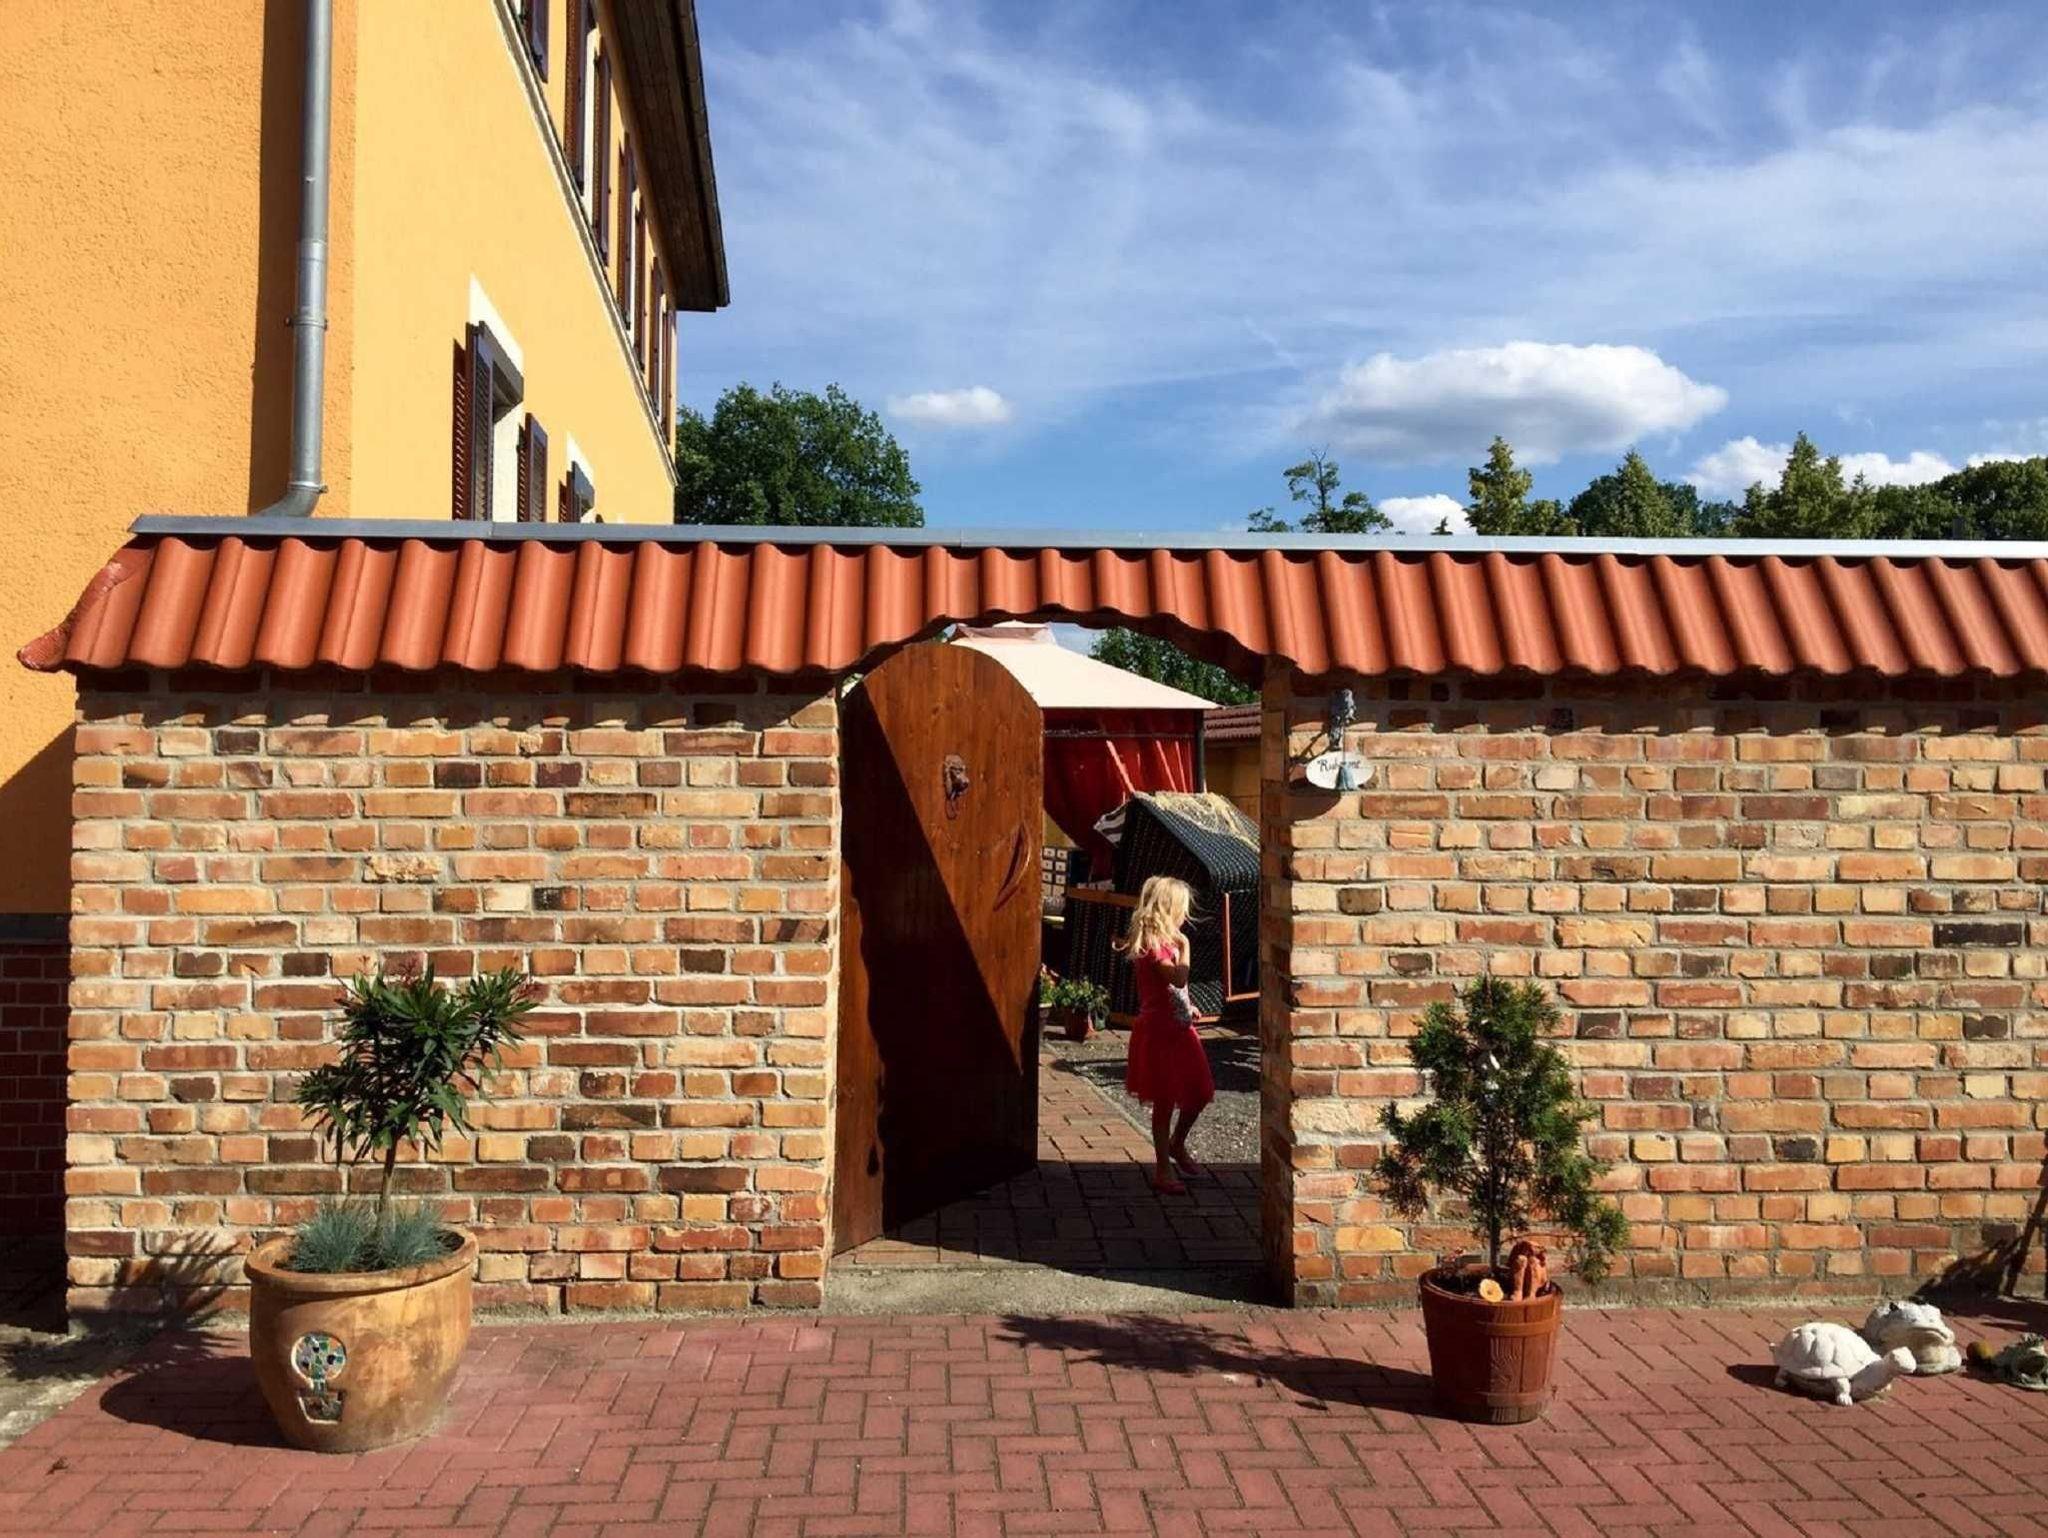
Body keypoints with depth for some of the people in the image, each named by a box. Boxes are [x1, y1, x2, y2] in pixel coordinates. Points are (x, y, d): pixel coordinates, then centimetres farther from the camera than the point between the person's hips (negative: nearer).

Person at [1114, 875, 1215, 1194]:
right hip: (1159, 1031, -9)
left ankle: (1177, 1144, 36)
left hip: (1179, 1029, 9)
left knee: (1200, 1092, 13)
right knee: (1165, 1101, -1)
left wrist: (1187, 1008, 12)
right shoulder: (1153, 944, -18)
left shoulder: (1165, 941, 12)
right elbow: (1179, 978, -32)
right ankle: (1163, 1170, 10)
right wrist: (1184, 947, -20)